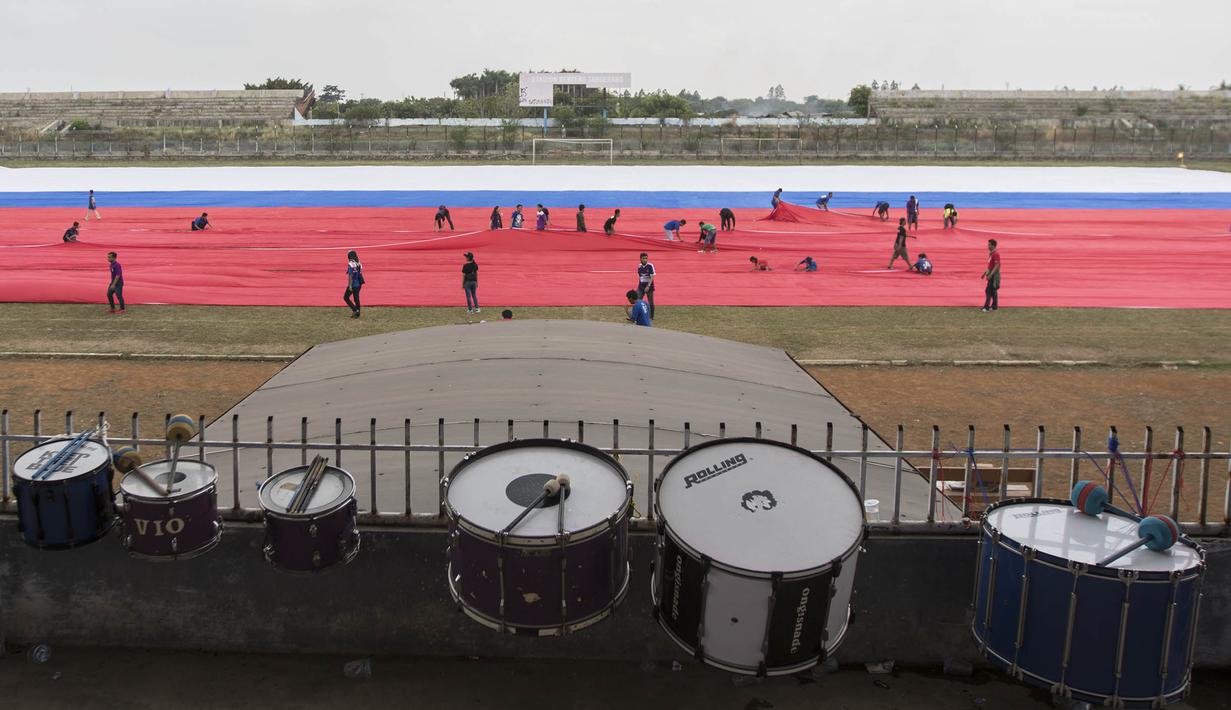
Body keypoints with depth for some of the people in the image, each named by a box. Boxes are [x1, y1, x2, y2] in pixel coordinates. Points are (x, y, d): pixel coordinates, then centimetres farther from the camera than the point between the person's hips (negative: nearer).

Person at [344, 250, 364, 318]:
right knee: (356, 299, 12)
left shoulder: (351, 264, -15)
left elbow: (350, 275, -18)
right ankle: (357, 313, 13)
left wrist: (350, 285, -17)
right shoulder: (359, 263, 6)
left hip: (353, 284, -7)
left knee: (346, 297, 4)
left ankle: (355, 310, -7)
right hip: (358, 284, 7)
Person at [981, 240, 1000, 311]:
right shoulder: (990, 253, 14)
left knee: (988, 291, -10)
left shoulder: (996, 254, -16)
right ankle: (994, 306, 18)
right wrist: (985, 273, 21)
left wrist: (990, 275, -25)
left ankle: (986, 307, -10)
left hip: (994, 275, -10)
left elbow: (997, 266, -21)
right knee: (993, 291, 13)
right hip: (991, 274, 10)